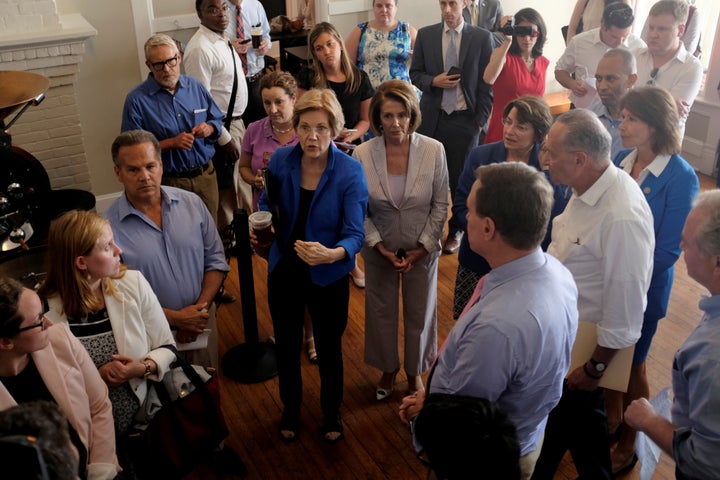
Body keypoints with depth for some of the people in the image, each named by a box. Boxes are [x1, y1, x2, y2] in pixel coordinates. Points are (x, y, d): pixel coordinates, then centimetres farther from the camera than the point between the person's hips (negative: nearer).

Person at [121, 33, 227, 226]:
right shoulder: (137, 100, -10)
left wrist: (209, 128, -11)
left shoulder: (195, 87, 3)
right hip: (169, 182, -4)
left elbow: (217, 120, 12)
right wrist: (172, 142, -23)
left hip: (205, 175, 4)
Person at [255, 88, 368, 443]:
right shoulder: (281, 160, -11)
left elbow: (355, 233, -23)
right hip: (284, 271, 3)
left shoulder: (350, 171, -19)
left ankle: (331, 413, 47)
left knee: (329, 348, 19)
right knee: (286, 347, 21)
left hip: (328, 277, -2)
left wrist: (332, 253, -44)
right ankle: (290, 409, 49)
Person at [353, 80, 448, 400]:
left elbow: (440, 205, -7)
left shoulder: (434, 150, -16)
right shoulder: (362, 154, -15)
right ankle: (388, 370, 43)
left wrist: (423, 248, -10)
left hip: (422, 250, 0)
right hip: (379, 251, 1)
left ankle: (415, 371, 42)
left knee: (420, 313, 17)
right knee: (381, 312, 18)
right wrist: (380, 247, -13)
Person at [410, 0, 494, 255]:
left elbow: (487, 83, 0)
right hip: (432, 118, 1)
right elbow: (415, 73, 9)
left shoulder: (482, 37, -1)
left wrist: (481, 120, -4)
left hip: (465, 119, -1)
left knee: (461, 178, 8)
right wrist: (434, 81, -12)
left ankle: (455, 231, 25)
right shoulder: (425, 35, 4)